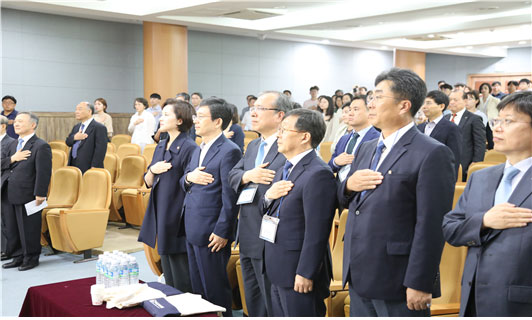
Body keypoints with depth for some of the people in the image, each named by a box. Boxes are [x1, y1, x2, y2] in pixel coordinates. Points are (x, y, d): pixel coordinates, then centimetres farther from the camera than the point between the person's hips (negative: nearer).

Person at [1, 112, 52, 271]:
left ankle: (31, 258, 17)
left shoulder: (41, 146, -11)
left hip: (27, 197, -8)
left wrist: (40, 194, -20)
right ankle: (18, 257, 28)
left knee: (28, 229, 3)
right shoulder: (13, 144, 17)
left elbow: (44, 172, -16)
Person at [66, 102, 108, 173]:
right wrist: (74, 137, -8)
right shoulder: (76, 127, 18)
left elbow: (100, 150, -16)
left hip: (88, 168, -7)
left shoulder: (99, 128, -11)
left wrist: (94, 167, -20)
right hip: (73, 166, 7)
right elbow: (68, 142, 16)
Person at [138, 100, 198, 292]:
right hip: (160, 215, 8)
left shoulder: (189, 148, -13)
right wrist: (152, 170, -5)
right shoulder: (160, 147, 11)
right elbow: (148, 183, 14)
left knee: (181, 282, 0)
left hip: (178, 218, -8)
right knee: (168, 275, 17)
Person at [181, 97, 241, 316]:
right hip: (192, 230, 9)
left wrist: (222, 232, -19)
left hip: (211, 233, -9)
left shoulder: (229, 151, -15)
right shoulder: (199, 150, 14)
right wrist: (188, 178, -6)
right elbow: (183, 182, 18)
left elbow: (230, 197, -18)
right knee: (197, 286, 18)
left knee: (215, 290, 3)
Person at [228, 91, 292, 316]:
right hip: (247, 238, 9)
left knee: (273, 307, 4)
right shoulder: (253, 146, 15)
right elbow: (232, 175, 9)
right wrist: (247, 176, -10)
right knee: (253, 301, 22)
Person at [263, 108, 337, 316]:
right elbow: (270, 213, 17)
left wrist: (305, 274, -21)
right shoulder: (284, 171, 14)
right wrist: (268, 197, -5)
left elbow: (316, 231, -21)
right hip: (278, 271, 9)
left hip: (298, 274, -9)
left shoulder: (318, 174, -19)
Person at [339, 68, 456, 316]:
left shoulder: (432, 154, -13)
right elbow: (346, 203, 18)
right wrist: (348, 185, -4)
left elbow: (431, 225, -17)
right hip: (358, 277, 7)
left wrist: (419, 284, -18)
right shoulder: (366, 149, 12)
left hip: (397, 283, -7)